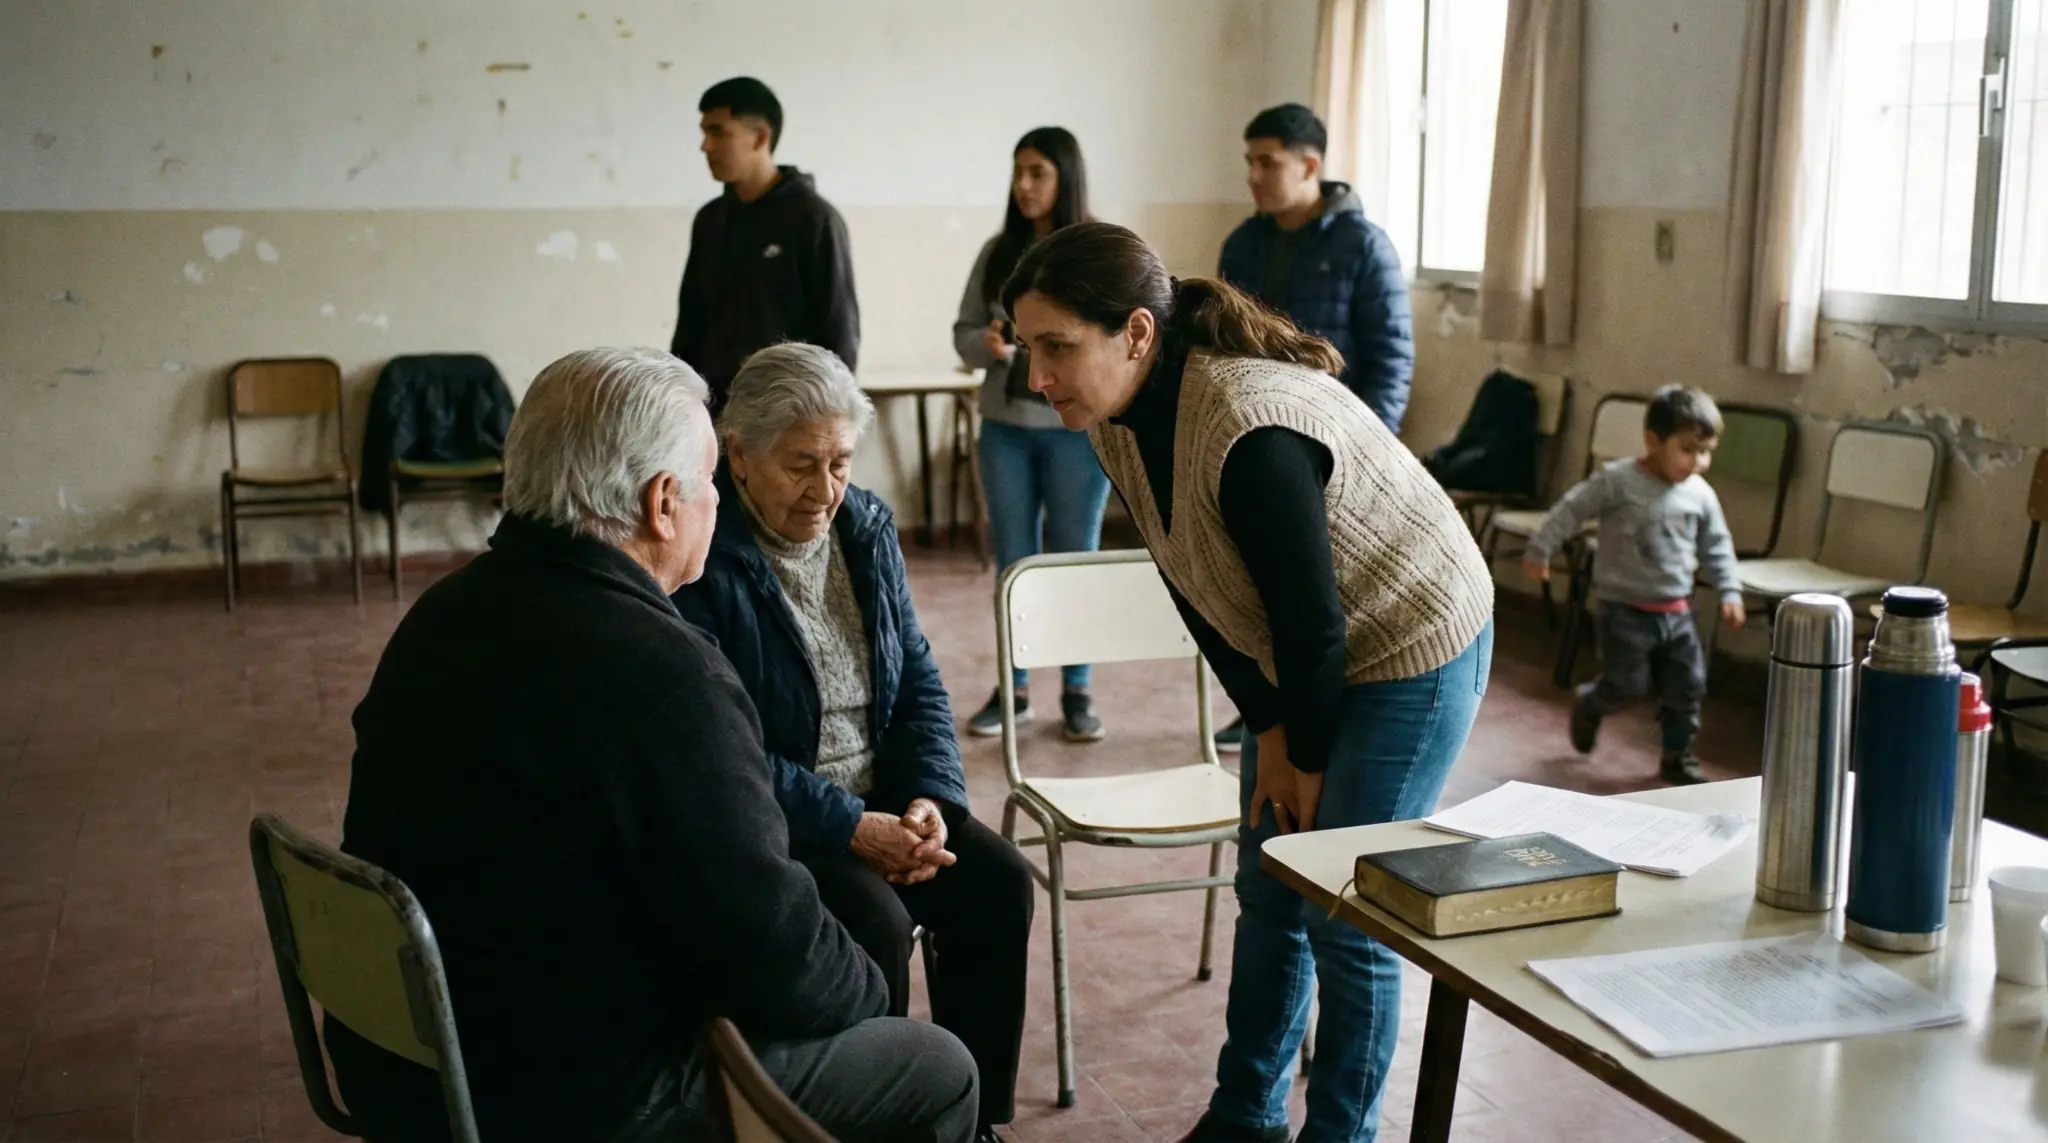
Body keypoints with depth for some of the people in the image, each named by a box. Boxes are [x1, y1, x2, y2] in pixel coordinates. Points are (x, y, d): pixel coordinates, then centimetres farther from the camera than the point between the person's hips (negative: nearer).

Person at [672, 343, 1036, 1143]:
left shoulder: (865, 526, 4)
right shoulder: (701, 560, -17)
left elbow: (918, 681, 7)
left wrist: (931, 798, -10)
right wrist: (850, 829, -24)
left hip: (881, 800, 6)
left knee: (998, 881, -14)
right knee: (874, 921, -28)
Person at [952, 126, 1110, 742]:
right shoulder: (997, 253, 5)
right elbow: (964, 331, 8)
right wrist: (988, 343, -13)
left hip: (1078, 427, -3)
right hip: (1006, 427, 3)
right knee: (1013, 562, 10)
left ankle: (1077, 692, 17)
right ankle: (1013, 688, 21)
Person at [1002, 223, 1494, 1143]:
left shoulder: (1249, 431, -35)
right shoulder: (1118, 422, -9)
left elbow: (1315, 621, -26)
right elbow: (1193, 590, 0)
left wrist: (1309, 759, -11)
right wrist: (1267, 731, 0)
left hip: (1411, 651, -8)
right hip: (1299, 658, 8)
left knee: (1344, 916, -1)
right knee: (1267, 889, 13)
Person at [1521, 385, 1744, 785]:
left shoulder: (1701, 495, 1)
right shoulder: (1617, 481, -15)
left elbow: (1717, 547, 12)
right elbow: (1571, 510, -8)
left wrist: (1730, 592, 7)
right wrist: (1540, 549, -6)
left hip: (1677, 611, 5)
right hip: (1627, 609, -5)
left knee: (1687, 685, 7)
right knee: (1627, 683, -2)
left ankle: (1677, 756, 24)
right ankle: (1588, 706, 32)